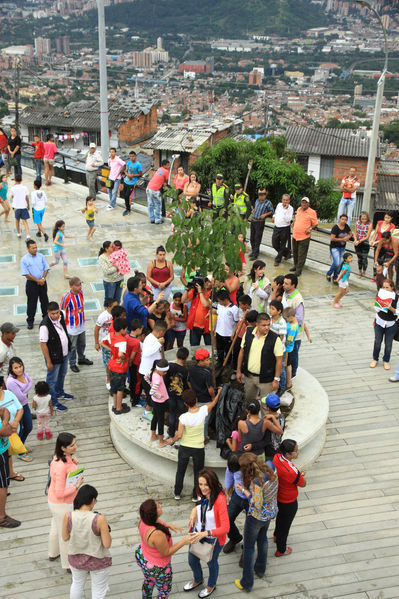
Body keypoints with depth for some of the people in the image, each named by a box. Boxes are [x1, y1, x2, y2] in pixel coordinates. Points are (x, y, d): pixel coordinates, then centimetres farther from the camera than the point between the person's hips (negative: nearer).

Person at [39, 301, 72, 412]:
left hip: (65, 353, 8)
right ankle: (53, 402, 28)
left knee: (62, 374, 29)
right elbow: (43, 344, -25)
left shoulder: (61, 315, -10)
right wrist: (48, 361, -20)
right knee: (52, 379, 11)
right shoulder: (45, 326, -32)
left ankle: (59, 392, 53)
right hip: (54, 356, -8)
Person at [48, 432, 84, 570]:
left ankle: (53, 553, 55)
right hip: (62, 505, -9)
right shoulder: (61, 467, -35)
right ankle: (70, 565, 31)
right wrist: (77, 486, -22)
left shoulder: (59, 456, -8)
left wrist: (73, 462, -8)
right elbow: (60, 493, -31)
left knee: (56, 528, 31)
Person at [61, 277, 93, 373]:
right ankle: (72, 364, 26)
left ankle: (81, 359, 44)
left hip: (81, 325, 7)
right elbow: (62, 312, -16)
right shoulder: (67, 297, -25)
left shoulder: (80, 293, -4)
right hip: (72, 327, -7)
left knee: (82, 344, 23)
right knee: (72, 346, 9)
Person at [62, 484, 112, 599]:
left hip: (76, 558, 4)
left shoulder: (68, 516, -20)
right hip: (98, 561, -4)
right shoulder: (99, 519, -28)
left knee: (77, 583, 31)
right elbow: (107, 544, -20)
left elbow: (65, 538, -4)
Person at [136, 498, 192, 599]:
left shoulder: (144, 519, -22)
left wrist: (168, 525, -9)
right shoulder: (157, 534, -44)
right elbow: (166, 552, -27)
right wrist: (183, 542, -28)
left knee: (148, 582, 36)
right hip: (156, 567, -7)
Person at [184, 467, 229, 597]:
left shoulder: (220, 500, -34)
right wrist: (194, 510, -11)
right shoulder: (201, 494, -14)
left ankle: (211, 585, 53)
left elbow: (225, 528, -33)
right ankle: (197, 579, 57)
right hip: (198, 533, 6)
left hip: (214, 538, -6)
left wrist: (205, 533, -43)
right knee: (192, 560, 24)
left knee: (211, 562, 21)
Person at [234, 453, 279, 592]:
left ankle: (246, 583, 26)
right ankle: (260, 569, 51)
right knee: (262, 538, 30)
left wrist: (244, 490, -20)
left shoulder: (257, 481, -37)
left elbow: (257, 505, -27)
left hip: (257, 516, -7)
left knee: (249, 547, 12)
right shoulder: (271, 468, -15)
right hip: (270, 512, 7)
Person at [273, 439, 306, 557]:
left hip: (277, 496, 7)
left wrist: (298, 475, -3)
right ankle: (281, 550, 42)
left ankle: (277, 536, 62)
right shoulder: (291, 472, -41)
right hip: (288, 502, -7)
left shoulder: (277, 457, -19)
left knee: (280, 516, 35)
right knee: (285, 524, 18)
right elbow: (303, 484, -22)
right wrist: (301, 475, -3)